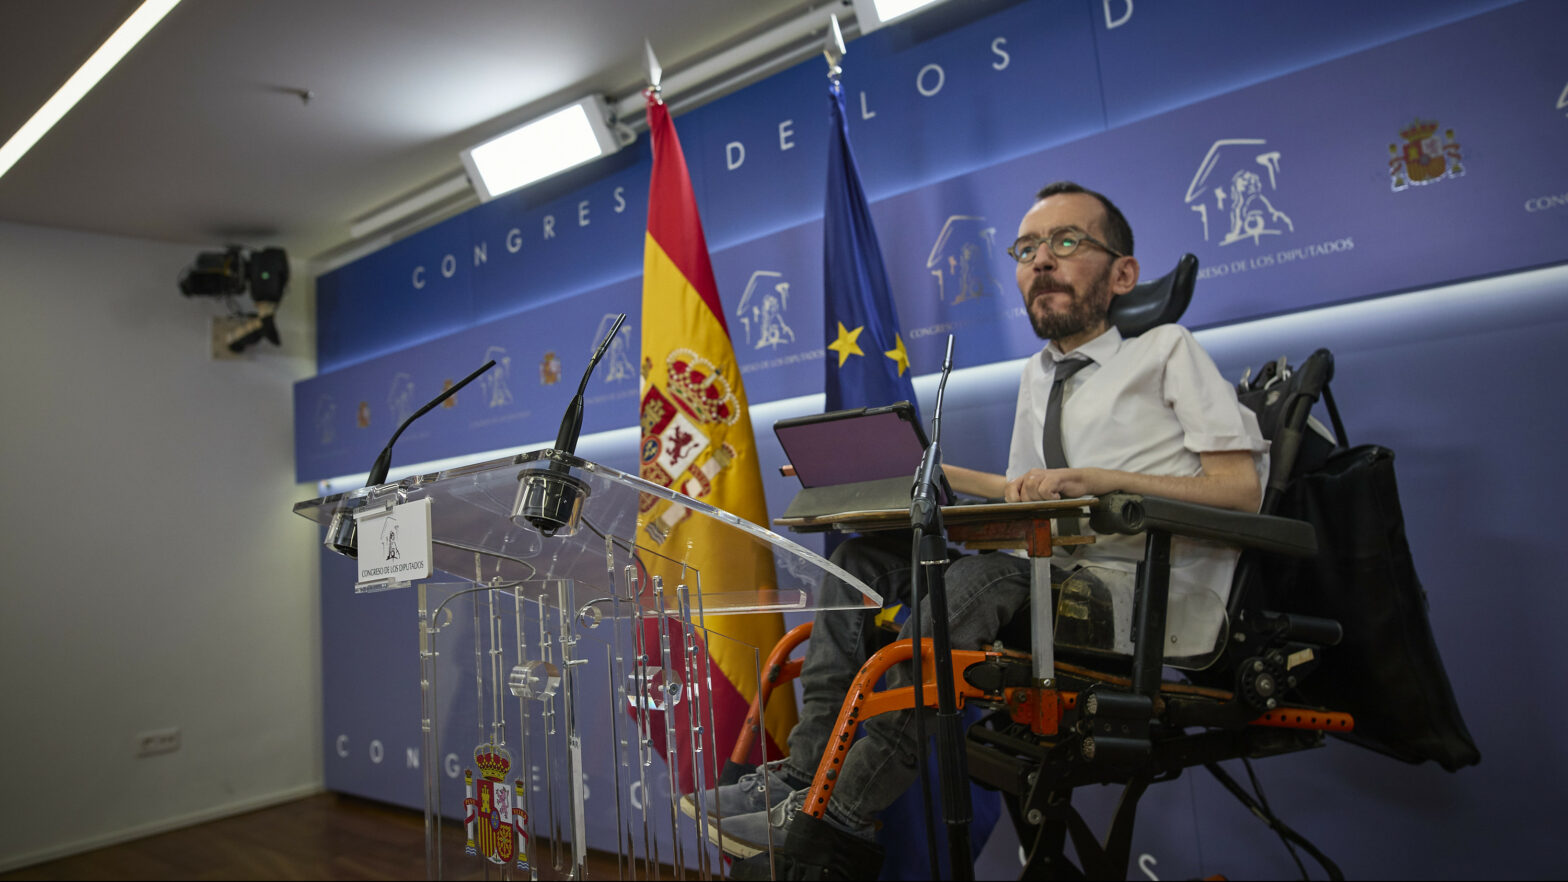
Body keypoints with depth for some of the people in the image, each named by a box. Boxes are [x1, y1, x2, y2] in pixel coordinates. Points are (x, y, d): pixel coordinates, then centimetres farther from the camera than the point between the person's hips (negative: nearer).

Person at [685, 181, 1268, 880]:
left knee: (979, 579, -34)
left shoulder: (1166, 349, 4)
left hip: (1148, 593, -7)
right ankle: (803, 772, -11)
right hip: (1057, 578, 7)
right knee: (865, 558, -4)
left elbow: (1242, 489, -8)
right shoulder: (1037, 375, 22)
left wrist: (1100, 478, -19)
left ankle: (839, 823, -25)